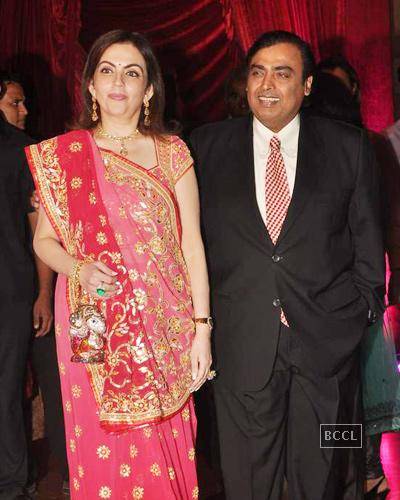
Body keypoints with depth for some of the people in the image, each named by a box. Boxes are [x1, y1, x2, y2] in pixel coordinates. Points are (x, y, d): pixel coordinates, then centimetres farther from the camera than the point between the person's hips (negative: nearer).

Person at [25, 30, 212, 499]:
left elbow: (192, 243, 1)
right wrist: (79, 270, -13)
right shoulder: (63, 154, 3)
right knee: (103, 450, 7)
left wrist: (201, 329, -4)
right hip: (92, 329, 0)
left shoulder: (171, 152, 2)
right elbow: (44, 240, 8)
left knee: (164, 448, 7)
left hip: (162, 328, 0)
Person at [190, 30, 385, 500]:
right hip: (242, 338, 0)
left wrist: (365, 305, 3)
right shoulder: (208, 145, 3)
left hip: (327, 337, 0)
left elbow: (367, 237, 6)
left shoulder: (349, 146, 2)